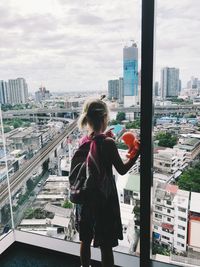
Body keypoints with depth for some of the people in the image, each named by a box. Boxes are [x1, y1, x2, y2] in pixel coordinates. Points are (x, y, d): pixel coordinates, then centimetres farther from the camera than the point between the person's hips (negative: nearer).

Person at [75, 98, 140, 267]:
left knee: (86, 240, 23)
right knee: (106, 245, 12)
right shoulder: (108, 143, -21)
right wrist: (137, 153, -4)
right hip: (104, 199, -6)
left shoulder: (83, 142, -3)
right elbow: (122, 170, -13)